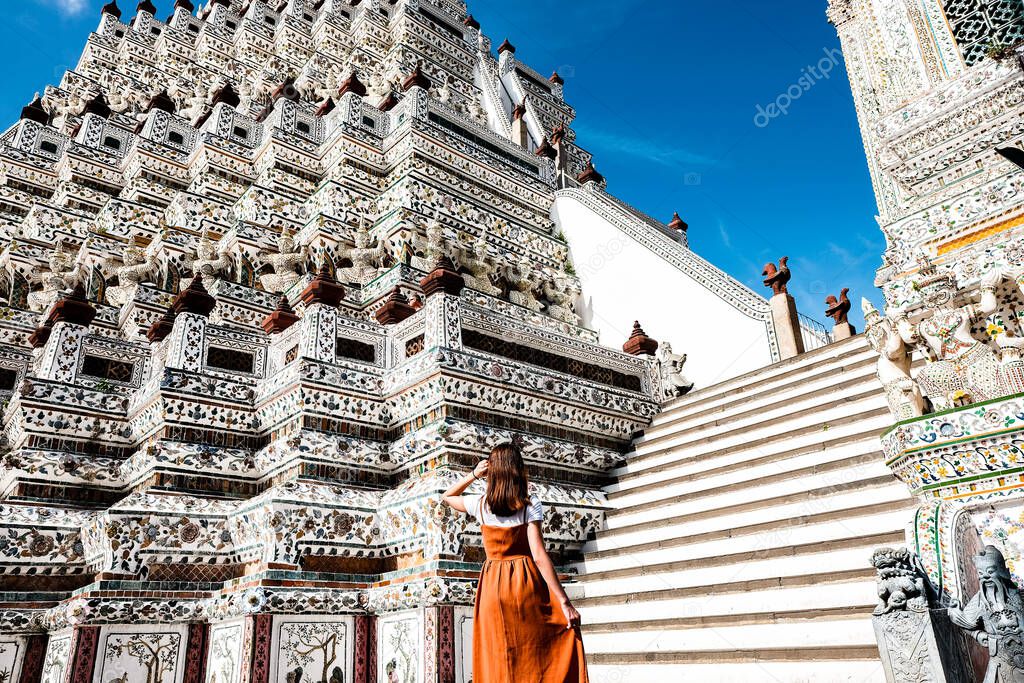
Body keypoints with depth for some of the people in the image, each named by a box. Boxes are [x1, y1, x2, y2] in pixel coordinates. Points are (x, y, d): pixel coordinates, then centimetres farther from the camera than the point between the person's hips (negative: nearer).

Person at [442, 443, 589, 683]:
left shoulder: (481, 505, 1)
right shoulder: (530, 504, -8)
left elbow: (447, 497, 22)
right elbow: (539, 556, -15)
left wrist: (473, 475, 10)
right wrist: (565, 602, -15)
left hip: (492, 585, 3)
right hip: (526, 583, -2)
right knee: (539, 659, 7)